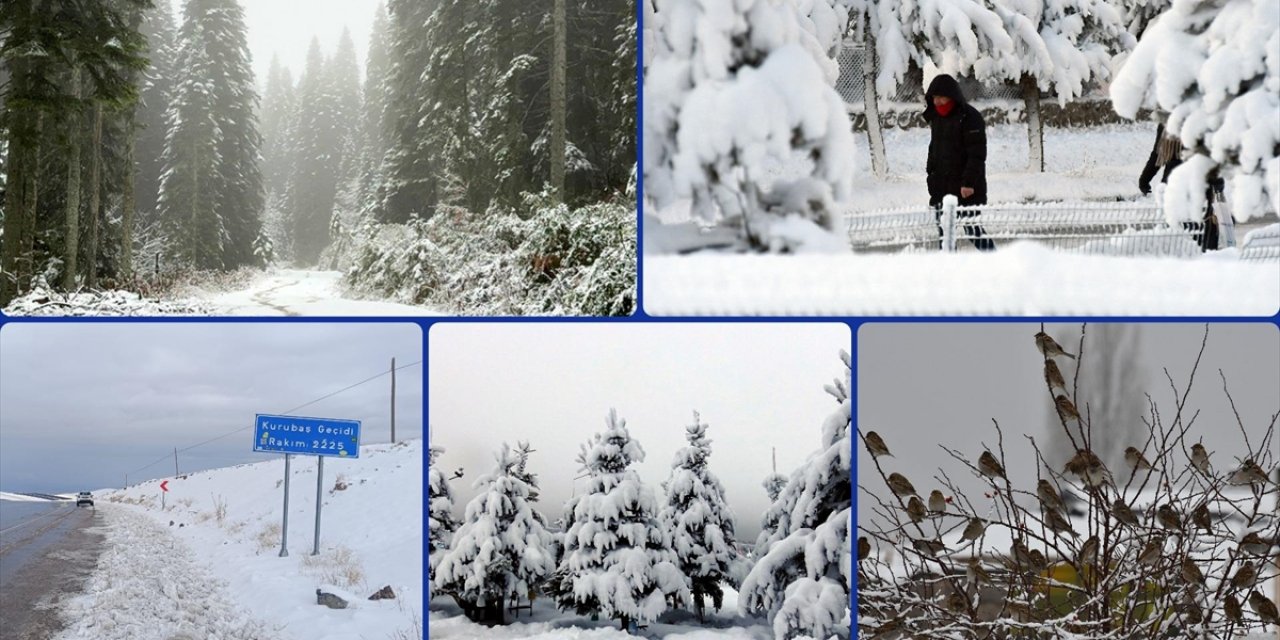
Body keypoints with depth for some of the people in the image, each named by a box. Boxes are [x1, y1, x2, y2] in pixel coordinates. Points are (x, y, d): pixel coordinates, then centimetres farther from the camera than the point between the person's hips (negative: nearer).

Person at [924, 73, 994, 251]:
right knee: (943, 230, 8)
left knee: (973, 229, -5)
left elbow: (977, 154, -17)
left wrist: (969, 182, -21)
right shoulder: (936, 117, 12)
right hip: (941, 187, 8)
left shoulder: (970, 117, -13)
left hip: (966, 189, -8)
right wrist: (931, 174, 16)